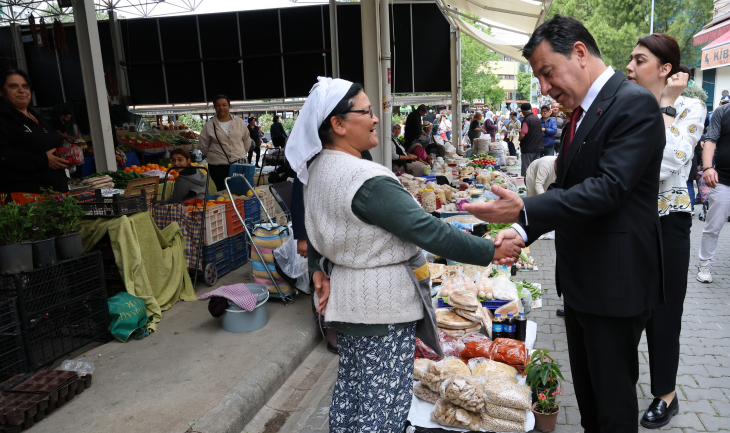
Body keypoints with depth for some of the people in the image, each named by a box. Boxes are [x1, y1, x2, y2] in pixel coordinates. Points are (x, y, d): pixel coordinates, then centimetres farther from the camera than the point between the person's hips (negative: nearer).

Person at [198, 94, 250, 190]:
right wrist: (213, 156, 9)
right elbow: (203, 146, 8)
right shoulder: (209, 125, 1)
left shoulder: (240, 122, 6)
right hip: (218, 167, -1)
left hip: (239, 164, 1)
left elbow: (247, 142, 16)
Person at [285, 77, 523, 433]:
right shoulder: (367, 181, -26)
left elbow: (321, 225, 13)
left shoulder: (317, 168, 4)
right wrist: (491, 252, -17)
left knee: (350, 386, 23)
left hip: (343, 297, 9)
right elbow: (428, 231, -25)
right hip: (382, 308, -9)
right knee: (385, 404, 5)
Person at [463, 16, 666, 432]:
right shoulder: (582, 111, 11)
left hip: (615, 281, -8)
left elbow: (608, 188, -27)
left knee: (613, 397, 8)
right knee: (585, 387, 22)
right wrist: (524, 228, -1)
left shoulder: (635, 104, -17)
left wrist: (525, 210, -33)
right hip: (580, 277, 9)